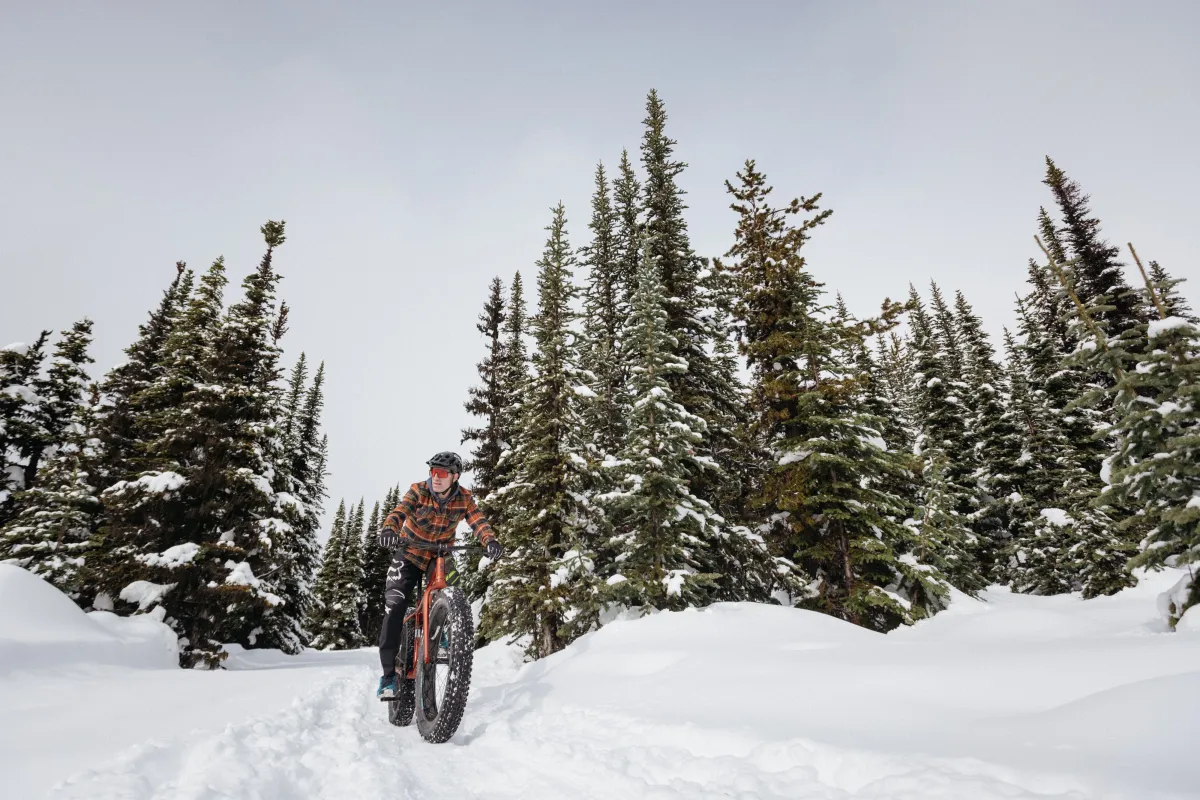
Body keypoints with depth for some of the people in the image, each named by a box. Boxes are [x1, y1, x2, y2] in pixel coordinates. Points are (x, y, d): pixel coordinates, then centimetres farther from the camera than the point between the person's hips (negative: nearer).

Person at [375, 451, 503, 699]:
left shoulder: (464, 498, -14)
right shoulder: (418, 490, -19)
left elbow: (478, 521, -28)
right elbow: (400, 511, -35)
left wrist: (491, 541, -49)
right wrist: (389, 529, -58)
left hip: (440, 559, 2)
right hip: (409, 555, -2)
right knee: (394, 607, -13)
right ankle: (389, 674, -5)